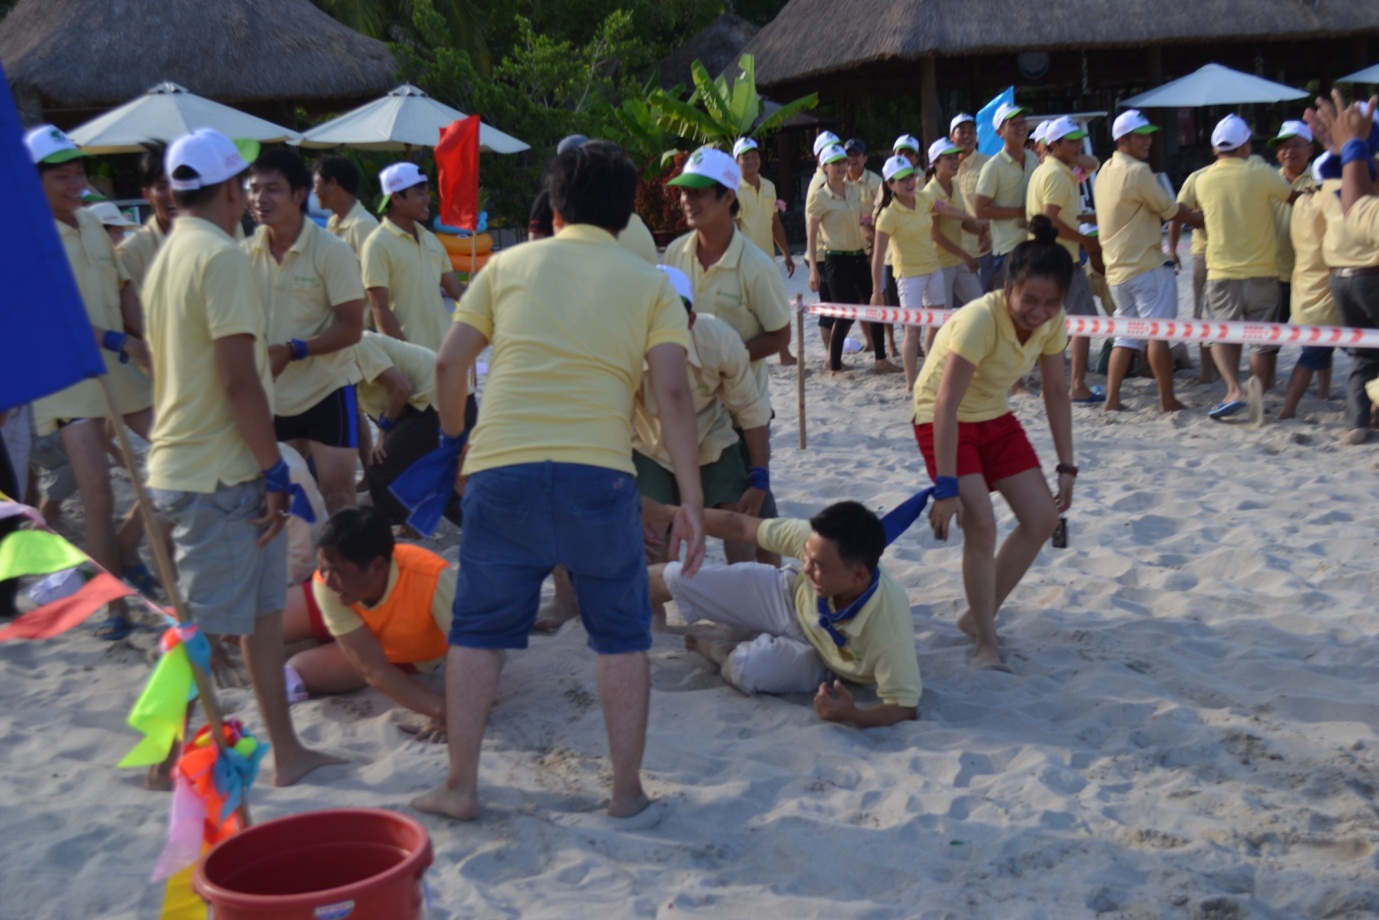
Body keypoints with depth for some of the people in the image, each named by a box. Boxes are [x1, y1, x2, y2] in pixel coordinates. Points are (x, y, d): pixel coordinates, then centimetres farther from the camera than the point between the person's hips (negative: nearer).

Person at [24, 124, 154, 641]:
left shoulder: (92, 225, 11)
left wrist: (152, 346, 1)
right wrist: (116, 340, -24)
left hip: (123, 367, 7)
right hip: (70, 374, -7)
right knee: (97, 494, -9)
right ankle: (116, 608, 1)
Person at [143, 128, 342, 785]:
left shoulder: (166, 258, 15)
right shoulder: (223, 257, -15)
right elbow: (239, 379, -22)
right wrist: (275, 472, -16)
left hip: (181, 463, 10)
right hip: (219, 476, -10)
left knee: (263, 610, 14)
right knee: (201, 625, -2)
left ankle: (287, 751, 20)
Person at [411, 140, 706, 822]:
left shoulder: (509, 264, 13)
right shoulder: (650, 284, 10)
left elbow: (449, 364, 9)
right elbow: (673, 393, -1)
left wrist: (453, 439, 26)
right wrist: (691, 502, -1)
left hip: (500, 466, 1)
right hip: (598, 471, -1)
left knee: (477, 630, 14)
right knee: (622, 635, 14)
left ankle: (460, 787, 17)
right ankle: (627, 789, 17)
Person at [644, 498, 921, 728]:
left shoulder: (889, 623, -43)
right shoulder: (817, 540, -35)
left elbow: (905, 708, -34)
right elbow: (741, 527, -19)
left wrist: (854, 716, -55)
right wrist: (666, 512, -13)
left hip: (814, 651, -3)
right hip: (787, 596, 3)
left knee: (748, 669, -33)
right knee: (669, 578, 0)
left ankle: (720, 652, 5)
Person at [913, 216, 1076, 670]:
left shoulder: (1052, 321, -14)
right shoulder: (979, 320, -34)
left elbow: (1056, 391, -2)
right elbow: (945, 406, -35)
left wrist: (1066, 466, -3)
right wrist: (946, 487, -36)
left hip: (994, 416, 7)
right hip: (943, 421, -7)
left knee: (1042, 517, 0)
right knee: (981, 523, -21)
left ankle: (979, 616, 15)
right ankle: (986, 642, -6)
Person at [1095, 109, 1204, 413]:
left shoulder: (1106, 171, 13)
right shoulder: (1137, 172, -13)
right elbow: (1173, 210, -7)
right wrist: (1203, 220, 9)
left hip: (1117, 269, 8)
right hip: (1146, 265, -8)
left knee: (1126, 335, 11)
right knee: (1159, 331, -2)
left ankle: (1112, 398, 6)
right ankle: (1167, 399, 0)